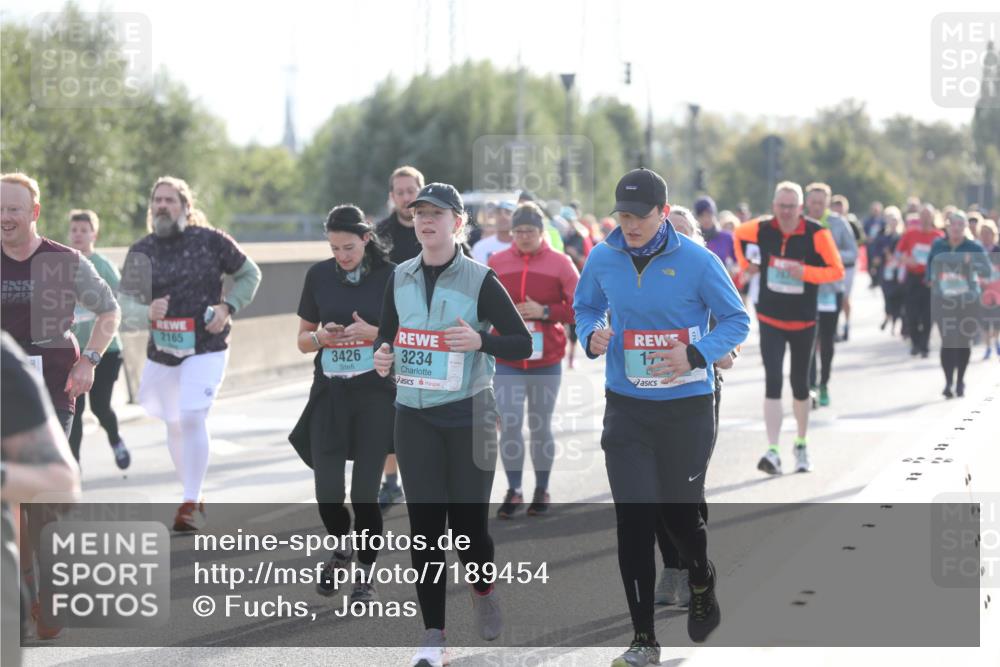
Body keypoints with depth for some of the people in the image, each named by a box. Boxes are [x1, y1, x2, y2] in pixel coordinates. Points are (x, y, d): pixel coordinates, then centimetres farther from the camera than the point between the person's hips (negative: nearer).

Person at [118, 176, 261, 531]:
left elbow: (249, 274, 5)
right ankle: (194, 496, 33)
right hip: (161, 351, 4)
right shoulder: (141, 251, 1)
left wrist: (227, 307, -9)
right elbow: (124, 303, -1)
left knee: (192, 417, -19)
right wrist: (147, 312, -23)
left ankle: (190, 504, -14)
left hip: (206, 348, -4)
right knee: (174, 425, 14)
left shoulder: (210, 240, -6)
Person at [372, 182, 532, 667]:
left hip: (468, 414, -3)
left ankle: (483, 589, 34)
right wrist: (382, 359, -7)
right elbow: (386, 337, 16)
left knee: (468, 518, 1)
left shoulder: (480, 280, -7)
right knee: (424, 525, 1)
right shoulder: (400, 278, 5)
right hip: (414, 415, 3)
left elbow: (523, 344, -5)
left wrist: (480, 341, -23)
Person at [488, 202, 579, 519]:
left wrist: (545, 311, -15)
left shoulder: (560, 263, -2)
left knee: (541, 426, 9)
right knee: (509, 425, -5)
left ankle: (542, 490, 20)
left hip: (546, 361, -1)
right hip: (507, 361, 1)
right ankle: (513, 490, 5)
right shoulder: (496, 263, 3)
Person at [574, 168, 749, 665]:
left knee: (679, 513, 8)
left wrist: (696, 355, -20)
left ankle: (702, 586, 43)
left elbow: (736, 320, -3)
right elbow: (586, 307, 16)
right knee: (633, 521, -3)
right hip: (626, 408, 2)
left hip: (687, 408, -2)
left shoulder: (697, 261, -11)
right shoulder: (602, 259, -1)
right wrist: (591, 335, -7)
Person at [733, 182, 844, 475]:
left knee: (800, 383, 12)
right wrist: (746, 263, 6)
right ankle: (773, 452, -17)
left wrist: (805, 272, -26)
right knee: (773, 381, -12)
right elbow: (738, 234, 15)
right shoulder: (762, 229, -6)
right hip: (770, 319, 0)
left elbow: (837, 270, -13)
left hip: (803, 320, 0)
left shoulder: (817, 234, -14)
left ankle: (801, 445, 32)